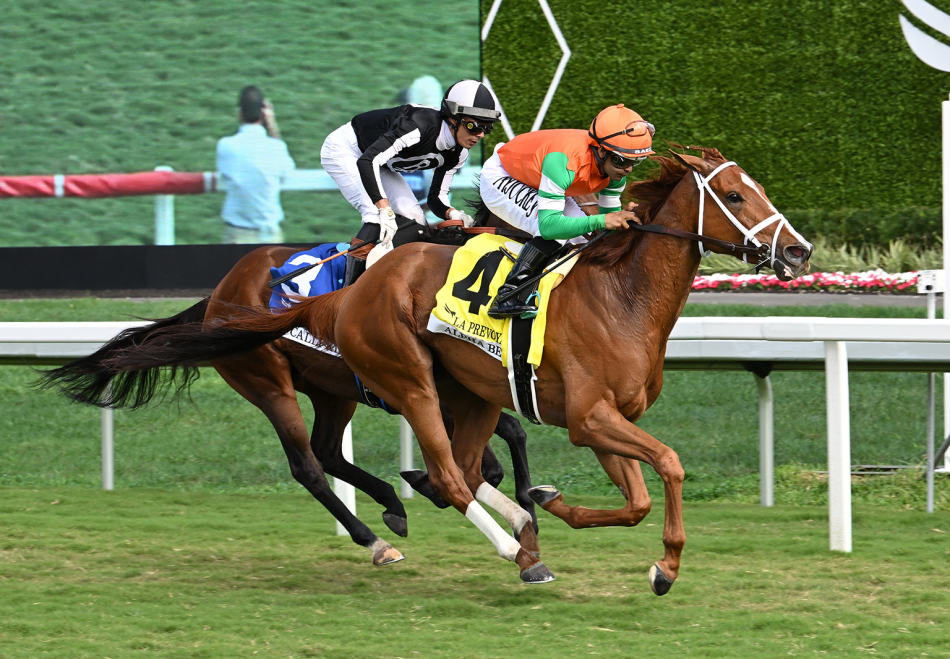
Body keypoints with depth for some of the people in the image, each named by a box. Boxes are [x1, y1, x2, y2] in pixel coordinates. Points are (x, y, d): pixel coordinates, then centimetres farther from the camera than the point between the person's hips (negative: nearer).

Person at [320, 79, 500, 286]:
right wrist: (385, 210, -50)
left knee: (415, 222, -7)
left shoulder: (458, 154, -12)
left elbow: (436, 198, -3)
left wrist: (452, 213, -26)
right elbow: (367, 161, -44)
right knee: (378, 217, -27)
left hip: (382, 166, 8)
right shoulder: (420, 124, -38)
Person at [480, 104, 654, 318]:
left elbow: (611, 217, -4)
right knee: (555, 231, -30)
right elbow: (548, 225, -48)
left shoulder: (615, 166, -19)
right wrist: (600, 220, -56)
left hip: (536, 185, 8)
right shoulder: (564, 161, -43)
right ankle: (508, 297, -28)